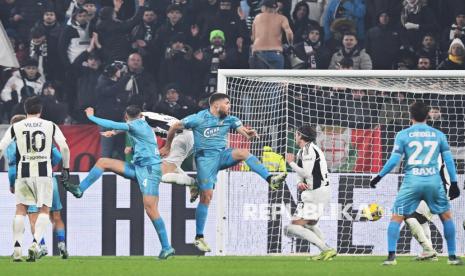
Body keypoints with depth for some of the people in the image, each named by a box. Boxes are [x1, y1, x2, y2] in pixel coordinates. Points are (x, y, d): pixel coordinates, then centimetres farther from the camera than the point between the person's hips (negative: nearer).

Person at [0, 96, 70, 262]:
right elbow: (64, 148, -1)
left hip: (23, 172, 1)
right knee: (44, 210, 6)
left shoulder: (16, 127, 5)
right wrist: (66, 168, 10)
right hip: (44, 172, -1)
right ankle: (35, 244, -13)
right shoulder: (50, 126, 5)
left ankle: (17, 247, 1)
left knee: (21, 210, 10)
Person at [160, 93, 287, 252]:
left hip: (222, 155, 4)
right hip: (205, 157, -4)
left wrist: (250, 134, -30)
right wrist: (167, 147, 12)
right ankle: (199, 238, -1)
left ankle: (270, 180, -35)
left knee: (243, 153, -26)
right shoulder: (199, 119, -8)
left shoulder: (229, 119, 6)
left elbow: (244, 132, -5)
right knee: (206, 196, -9)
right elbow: (175, 127, 1)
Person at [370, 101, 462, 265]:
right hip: (434, 181, 2)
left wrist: (379, 177, 8)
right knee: (446, 216, 18)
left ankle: (391, 256, -7)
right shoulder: (438, 135, 9)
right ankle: (452, 256, 16)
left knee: (396, 218, 6)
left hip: (412, 182, -2)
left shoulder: (403, 135, 2)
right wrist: (454, 183, 14)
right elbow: (449, 160, 8)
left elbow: (394, 160, -3)